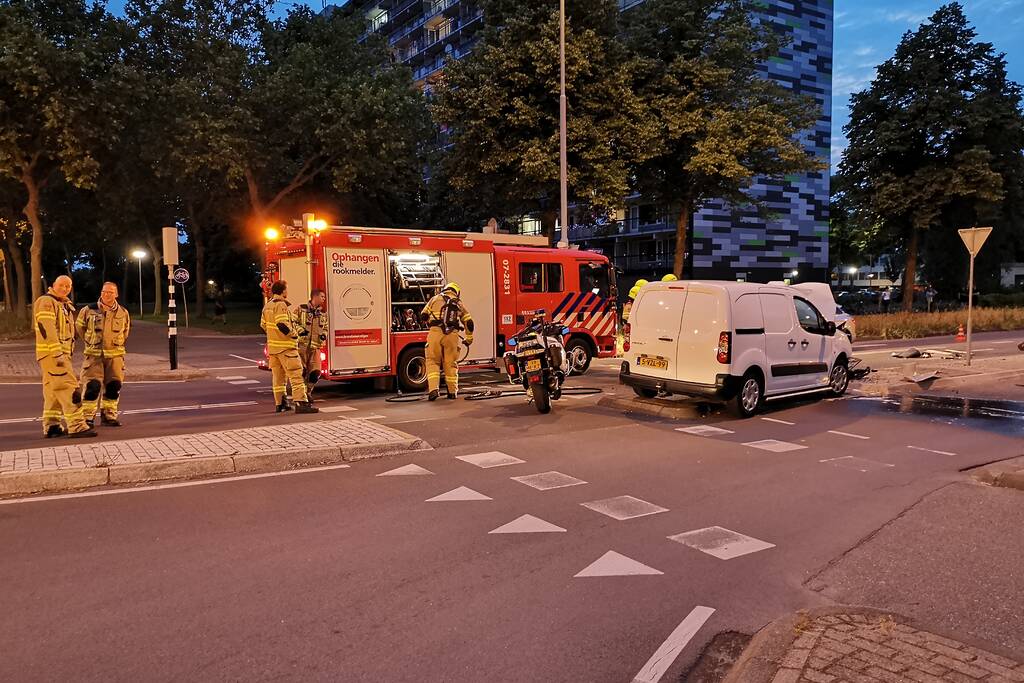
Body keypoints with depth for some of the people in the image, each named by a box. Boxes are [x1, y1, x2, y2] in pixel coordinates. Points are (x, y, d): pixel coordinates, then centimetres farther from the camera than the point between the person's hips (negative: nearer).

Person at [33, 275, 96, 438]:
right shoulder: (46, 302, -10)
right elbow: (47, 330, -20)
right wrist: (57, 354, -26)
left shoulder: (65, 305, 21)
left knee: (53, 391, 13)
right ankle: (76, 426, -15)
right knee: (69, 388, -13)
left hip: (61, 353, 10)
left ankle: (51, 426, 20)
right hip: (51, 353, -10)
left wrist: (66, 354, 24)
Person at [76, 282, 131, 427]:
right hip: (94, 355, -3)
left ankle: (109, 415, 18)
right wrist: (90, 341, 17)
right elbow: (79, 326, 15)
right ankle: (87, 417, 1)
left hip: (115, 355, 3)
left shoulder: (123, 313, 6)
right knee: (92, 385, -9)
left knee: (114, 386, 5)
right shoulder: (89, 310, -2)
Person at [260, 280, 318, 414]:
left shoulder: (267, 306, 14)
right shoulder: (281, 305, -15)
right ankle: (301, 403, -15)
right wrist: (293, 334, -13)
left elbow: (263, 325, 20)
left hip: (272, 346, 9)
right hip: (285, 346, -9)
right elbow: (282, 324, -25)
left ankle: (280, 403, 19)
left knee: (278, 375, 14)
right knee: (296, 374, -10)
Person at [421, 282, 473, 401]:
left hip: (435, 333, -1)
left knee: (433, 361, 7)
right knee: (451, 363, 10)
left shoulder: (435, 299, 18)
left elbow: (423, 316, 17)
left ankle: (433, 389, -7)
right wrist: (469, 339, 28)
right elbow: (469, 323, 17)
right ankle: (452, 392, 17)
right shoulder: (459, 303, 21)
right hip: (452, 335, 1)